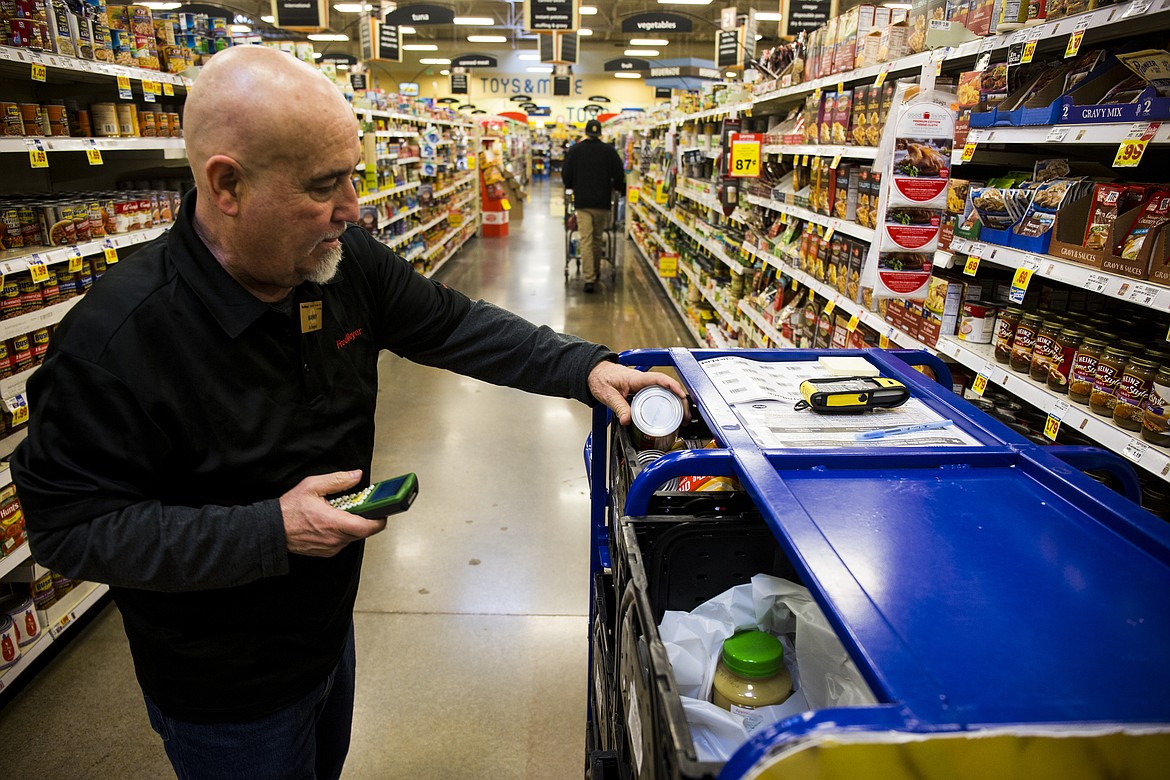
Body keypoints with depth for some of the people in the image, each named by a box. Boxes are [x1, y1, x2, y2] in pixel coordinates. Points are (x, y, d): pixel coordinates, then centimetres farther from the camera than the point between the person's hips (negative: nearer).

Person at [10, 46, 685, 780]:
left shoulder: (346, 258, -14)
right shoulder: (116, 340, -32)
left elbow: (452, 324, -4)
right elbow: (69, 526, -24)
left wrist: (585, 367, -14)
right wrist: (270, 531, -32)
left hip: (329, 624, 6)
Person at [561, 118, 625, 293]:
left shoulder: (574, 150, 2)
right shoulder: (609, 150, 0)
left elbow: (566, 175, 4)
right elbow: (619, 175, -1)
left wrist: (572, 187, 23)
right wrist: (616, 188, 19)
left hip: (582, 201, -1)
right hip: (602, 201, 1)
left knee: (586, 240, -4)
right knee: (597, 239, 15)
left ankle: (589, 279, -12)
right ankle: (596, 272, 29)